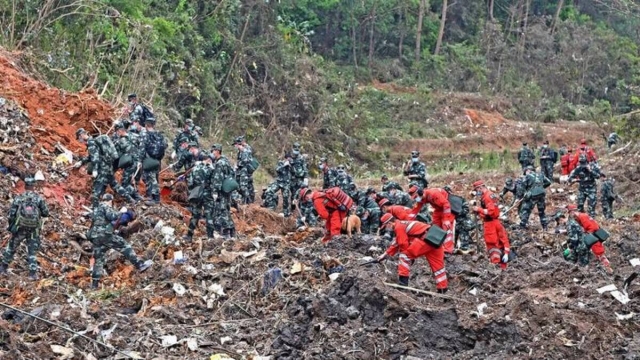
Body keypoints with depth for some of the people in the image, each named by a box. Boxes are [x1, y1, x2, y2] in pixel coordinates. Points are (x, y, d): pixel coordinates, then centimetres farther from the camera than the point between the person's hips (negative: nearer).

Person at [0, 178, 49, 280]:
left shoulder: (19, 198, -4)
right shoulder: (39, 198, -4)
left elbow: (11, 214, -4)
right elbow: (46, 213, -4)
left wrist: (11, 226, 11)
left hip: (20, 228, 0)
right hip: (34, 230, 0)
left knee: (11, 248, 18)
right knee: (32, 252, 8)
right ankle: (33, 273, -2)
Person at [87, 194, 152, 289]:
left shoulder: (96, 210, 26)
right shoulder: (106, 206, 0)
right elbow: (112, 216, -18)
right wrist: (121, 212, -4)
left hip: (95, 237, 8)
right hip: (104, 234, -8)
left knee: (98, 260, 10)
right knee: (124, 246, -6)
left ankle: (94, 284, 8)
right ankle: (139, 265, -14)